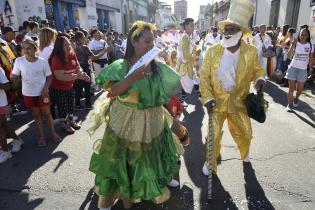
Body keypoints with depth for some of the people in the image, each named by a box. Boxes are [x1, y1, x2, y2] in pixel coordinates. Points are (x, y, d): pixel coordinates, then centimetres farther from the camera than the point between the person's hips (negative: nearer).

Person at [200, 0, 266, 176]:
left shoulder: (251, 52, -8)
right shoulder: (213, 51, -11)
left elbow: (257, 70, 8)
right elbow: (204, 76, -8)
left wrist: (260, 79, -16)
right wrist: (207, 98, -17)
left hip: (239, 102, 2)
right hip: (216, 102, -1)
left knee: (245, 134, 20)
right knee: (213, 136, 7)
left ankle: (245, 153, 54)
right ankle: (210, 163, 32)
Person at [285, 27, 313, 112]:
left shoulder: (310, 46, 1)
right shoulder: (295, 44, -5)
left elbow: (311, 59, 7)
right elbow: (289, 55, -19)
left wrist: (311, 69, 6)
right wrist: (293, 45, -26)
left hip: (303, 69, 2)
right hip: (293, 68, -2)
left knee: (300, 88, 9)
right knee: (291, 87, 0)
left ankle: (296, 98, 40)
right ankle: (289, 104, 8)